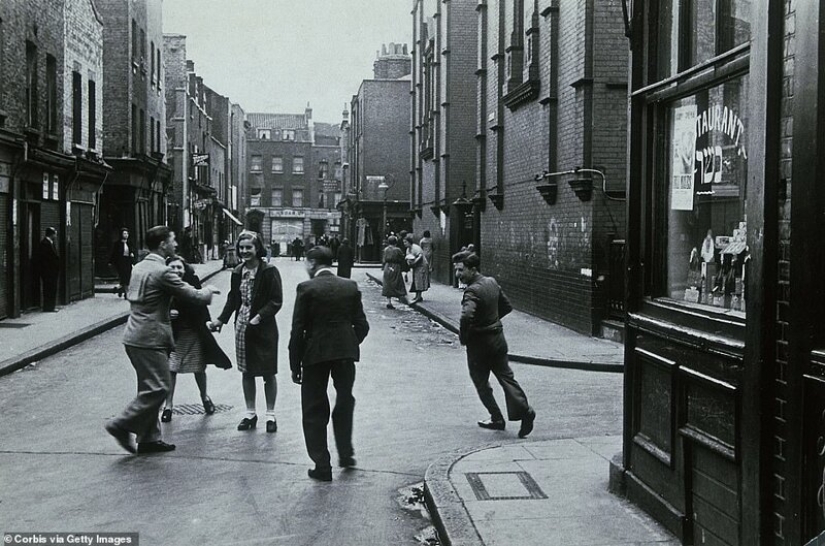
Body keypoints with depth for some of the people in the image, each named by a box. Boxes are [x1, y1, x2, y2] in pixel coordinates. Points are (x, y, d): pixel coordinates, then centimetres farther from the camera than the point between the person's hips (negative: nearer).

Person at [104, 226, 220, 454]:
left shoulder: (139, 267, 12)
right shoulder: (162, 272, -16)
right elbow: (193, 295, -14)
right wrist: (208, 290, 7)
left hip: (134, 335, 10)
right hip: (150, 339, -10)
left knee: (150, 388, 14)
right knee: (158, 388, -5)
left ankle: (149, 438, 19)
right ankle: (122, 425, -5)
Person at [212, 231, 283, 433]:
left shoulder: (269, 271, -11)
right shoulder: (238, 272, 6)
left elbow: (276, 301, -13)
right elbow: (233, 299, 14)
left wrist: (259, 317, -22)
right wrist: (221, 319, 6)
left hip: (264, 328, -5)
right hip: (242, 327, 5)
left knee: (268, 373, 5)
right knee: (246, 372, 12)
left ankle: (270, 415, 16)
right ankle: (250, 413, 25)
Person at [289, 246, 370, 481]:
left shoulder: (306, 288, -10)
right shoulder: (350, 287, 1)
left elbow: (298, 329, -10)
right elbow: (361, 325, 3)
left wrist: (295, 364, -3)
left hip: (315, 354, -3)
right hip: (346, 352, 4)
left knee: (314, 410, 8)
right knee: (344, 404, 22)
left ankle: (322, 465, 11)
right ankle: (345, 454, 30)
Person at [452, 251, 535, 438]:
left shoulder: (472, 291, -22)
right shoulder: (492, 282, 4)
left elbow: (467, 316, -38)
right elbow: (507, 306, 16)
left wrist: (463, 337, -21)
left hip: (479, 343, -7)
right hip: (498, 338, 7)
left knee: (481, 383, 10)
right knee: (506, 377, 10)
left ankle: (496, 418, 16)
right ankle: (523, 410, -5)